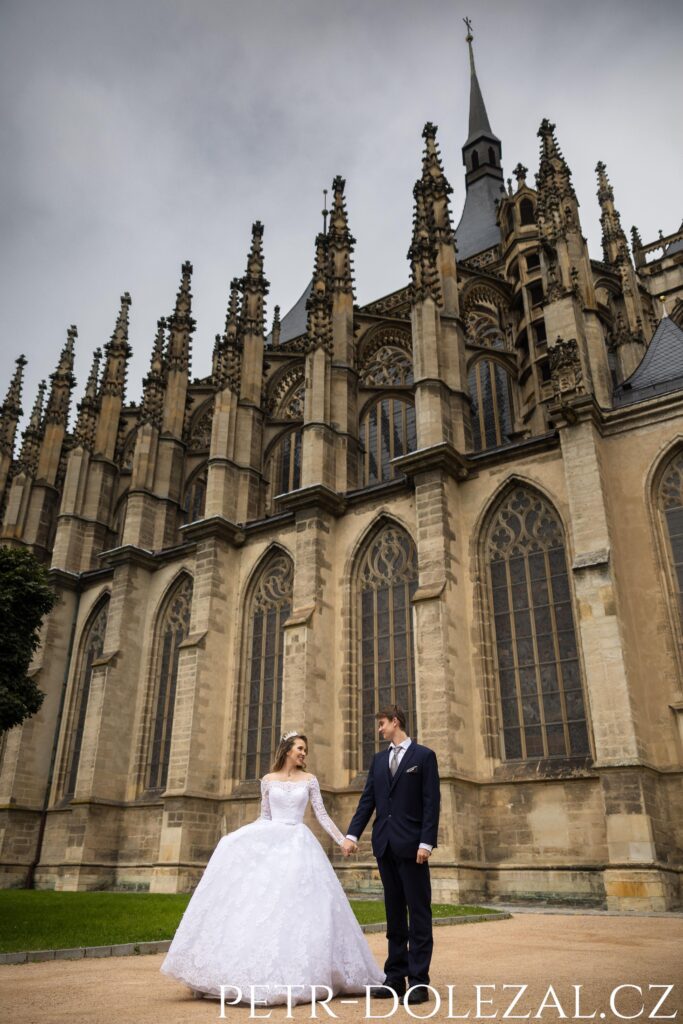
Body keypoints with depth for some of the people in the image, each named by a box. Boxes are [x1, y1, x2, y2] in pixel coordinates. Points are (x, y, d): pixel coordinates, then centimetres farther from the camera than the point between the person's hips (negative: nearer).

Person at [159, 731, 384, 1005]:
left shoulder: (309, 780, 5)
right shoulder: (268, 780, 7)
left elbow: (322, 815, 3)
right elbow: (264, 817, 11)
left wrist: (343, 840, -4)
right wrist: (234, 835, 4)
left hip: (298, 843, -1)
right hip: (270, 841, 1)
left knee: (298, 901, -9)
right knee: (263, 898, -10)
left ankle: (296, 975, 4)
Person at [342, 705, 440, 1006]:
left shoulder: (424, 756, -1)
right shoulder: (378, 759, 14)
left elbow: (431, 802, -7)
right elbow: (367, 800, 10)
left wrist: (426, 842, -14)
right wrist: (352, 835, 0)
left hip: (411, 844, -5)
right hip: (385, 844, 5)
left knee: (418, 911, 0)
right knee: (394, 913, 11)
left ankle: (418, 981, 6)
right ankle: (395, 978, 17)